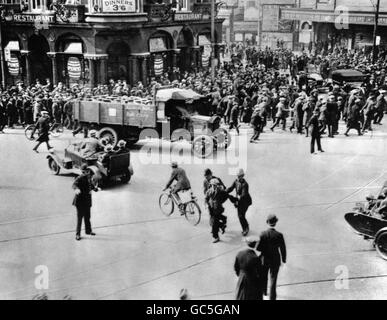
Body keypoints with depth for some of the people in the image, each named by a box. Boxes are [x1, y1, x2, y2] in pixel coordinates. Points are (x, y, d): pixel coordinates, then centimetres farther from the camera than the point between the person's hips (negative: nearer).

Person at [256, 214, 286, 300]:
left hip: (264, 259, 2)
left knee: (263, 276, 25)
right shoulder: (279, 235, -20)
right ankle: (272, 297, 18)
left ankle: (264, 291, 46)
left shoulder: (263, 234, -19)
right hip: (275, 261, -1)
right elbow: (283, 248, -11)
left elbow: (258, 248, -16)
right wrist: (284, 259, 5)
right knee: (273, 278, 13)